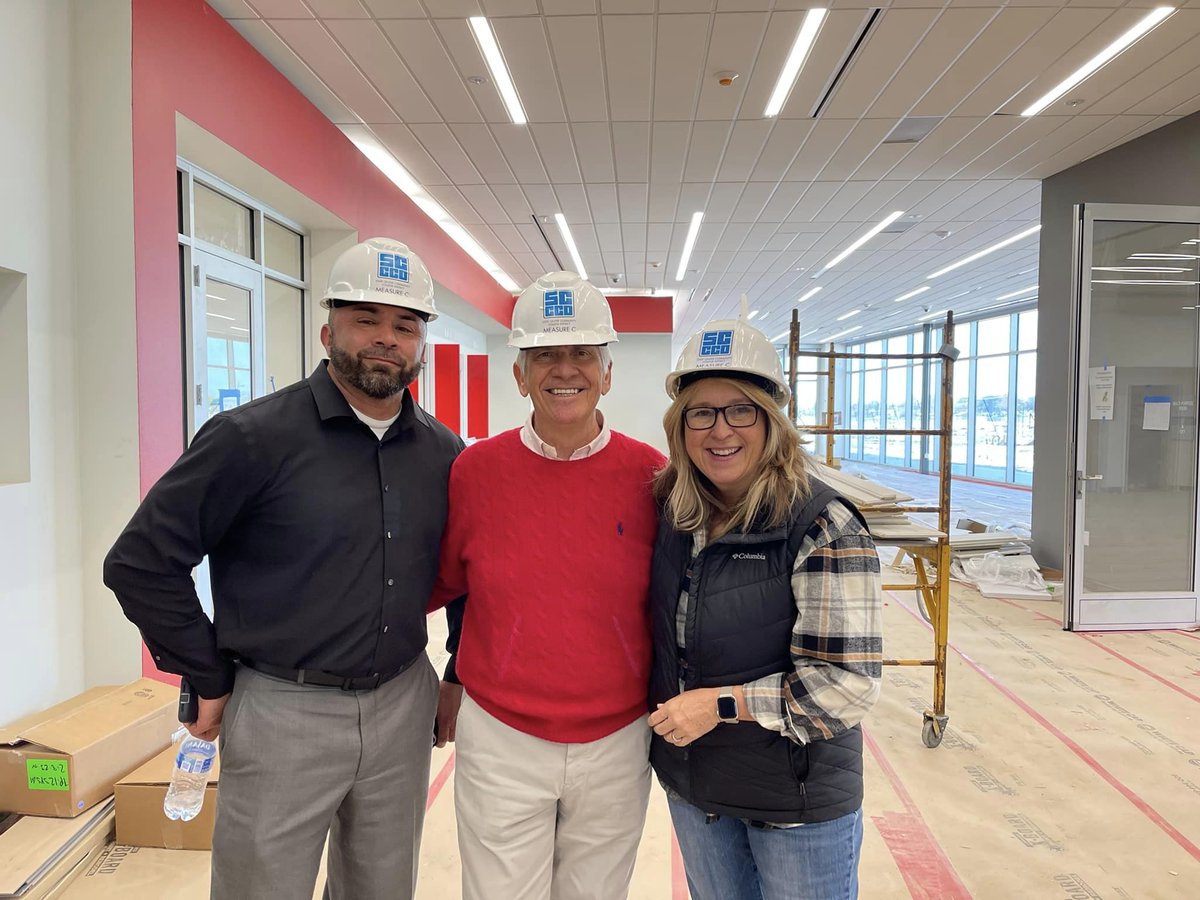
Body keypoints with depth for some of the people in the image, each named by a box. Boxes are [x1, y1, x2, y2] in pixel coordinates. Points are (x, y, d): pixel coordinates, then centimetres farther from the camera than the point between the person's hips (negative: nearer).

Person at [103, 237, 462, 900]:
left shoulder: (443, 453, 2)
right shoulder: (254, 437, -12)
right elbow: (140, 562, -9)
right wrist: (211, 679, -6)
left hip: (403, 708, 5)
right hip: (284, 715, -4)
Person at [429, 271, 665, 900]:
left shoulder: (650, 474, -7)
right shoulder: (475, 468, -7)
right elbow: (448, 582, 6)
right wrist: (455, 679, 6)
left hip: (616, 746, 1)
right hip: (500, 742, 0)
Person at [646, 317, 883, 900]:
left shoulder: (824, 529, -21)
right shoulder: (672, 512, -4)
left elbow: (848, 683, -22)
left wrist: (721, 703, -21)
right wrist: (667, 710, 4)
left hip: (798, 800, -5)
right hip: (691, 784, 5)